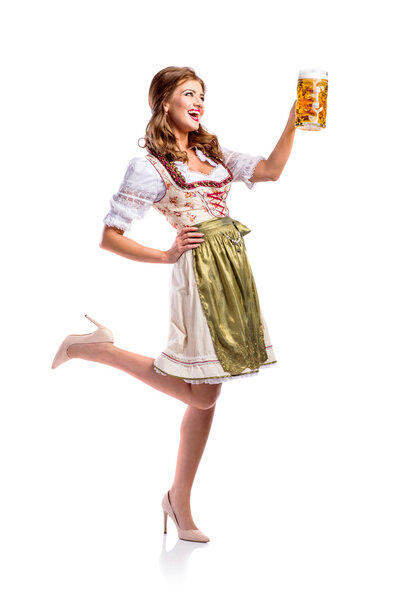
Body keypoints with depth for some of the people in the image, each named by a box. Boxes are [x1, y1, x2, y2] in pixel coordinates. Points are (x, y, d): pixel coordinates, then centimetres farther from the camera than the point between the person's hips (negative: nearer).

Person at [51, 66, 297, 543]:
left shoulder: (212, 155, 16)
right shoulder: (149, 167, -5)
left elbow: (271, 170, 8)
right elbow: (109, 236, -7)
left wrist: (293, 122, -1)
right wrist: (166, 255, -8)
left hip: (232, 268, 7)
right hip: (199, 273, -7)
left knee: (206, 395, 8)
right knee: (201, 394, -7)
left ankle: (180, 503, 19)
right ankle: (99, 349, 6)